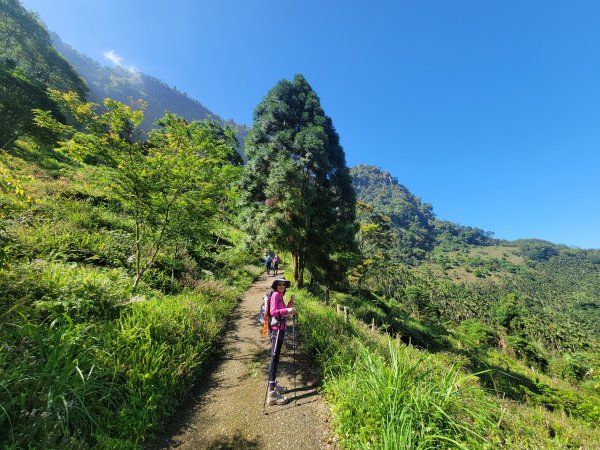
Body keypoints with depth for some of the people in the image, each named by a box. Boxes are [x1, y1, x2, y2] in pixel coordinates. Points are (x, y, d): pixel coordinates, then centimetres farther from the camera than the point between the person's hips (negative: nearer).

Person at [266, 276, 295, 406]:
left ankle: (274, 385, 29)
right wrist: (287, 310, -31)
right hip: (276, 329, -9)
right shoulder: (275, 294, -13)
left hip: (280, 328, 9)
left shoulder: (280, 296, 14)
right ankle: (271, 392, -4)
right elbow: (273, 312, -23)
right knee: (274, 358, -8)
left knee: (275, 358, 16)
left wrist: (290, 304, 5)